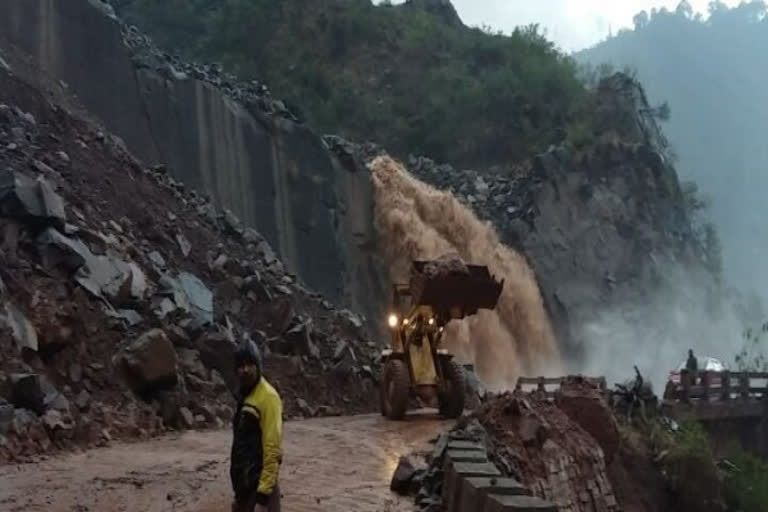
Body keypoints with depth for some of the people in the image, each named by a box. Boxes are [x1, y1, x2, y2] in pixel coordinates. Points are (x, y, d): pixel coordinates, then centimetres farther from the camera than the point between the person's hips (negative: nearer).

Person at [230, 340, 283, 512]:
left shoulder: (268, 397, -13)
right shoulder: (244, 397, 14)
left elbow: (272, 449, -19)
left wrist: (263, 496, -21)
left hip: (260, 488, -9)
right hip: (244, 486, 9)